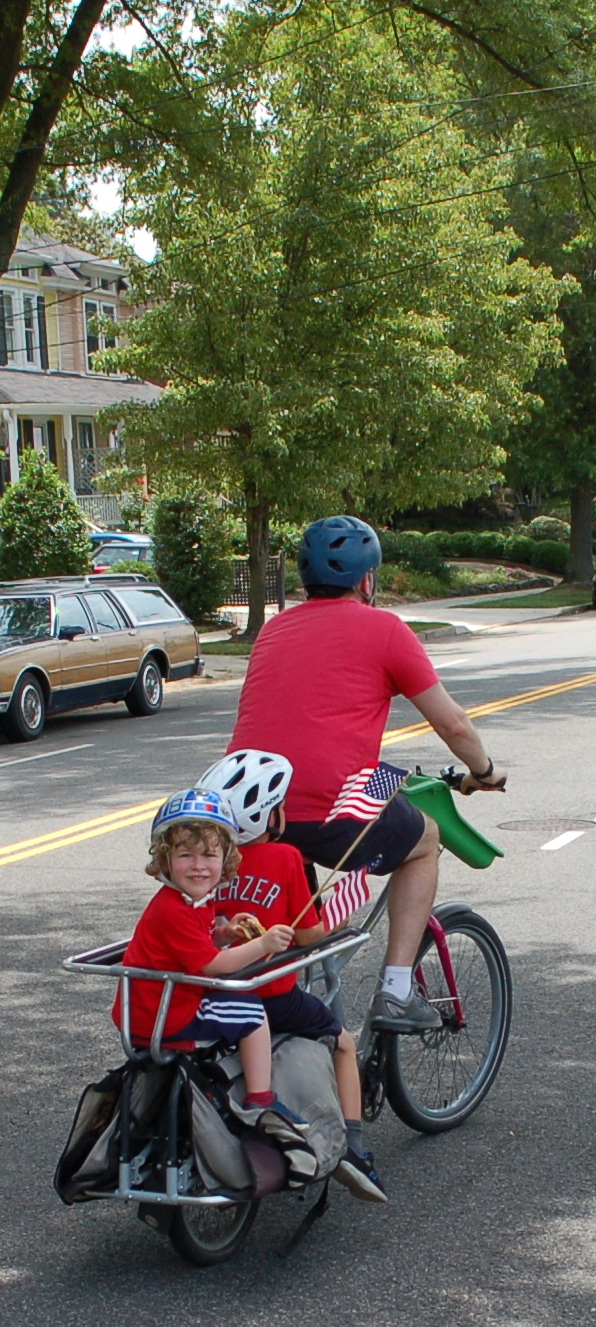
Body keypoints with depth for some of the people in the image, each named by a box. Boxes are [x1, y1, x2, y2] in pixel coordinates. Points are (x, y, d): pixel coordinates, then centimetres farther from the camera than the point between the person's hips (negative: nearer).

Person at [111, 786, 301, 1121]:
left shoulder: (199, 901, 8)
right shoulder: (174, 911, -24)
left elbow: (203, 948, 12)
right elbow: (211, 965, -24)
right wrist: (262, 945, -28)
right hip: (164, 1020, -10)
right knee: (251, 1012, -7)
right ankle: (261, 1101, -5)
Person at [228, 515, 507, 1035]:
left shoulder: (275, 629, 22)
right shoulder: (383, 628, 4)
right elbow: (452, 723, 6)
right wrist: (484, 771, 27)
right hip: (331, 809, -6)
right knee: (425, 841, 22)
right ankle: (397, 993, 15)